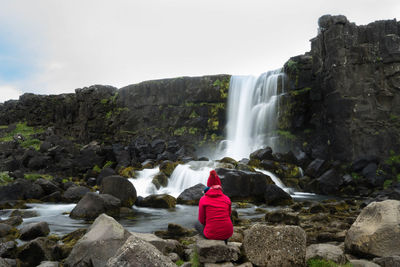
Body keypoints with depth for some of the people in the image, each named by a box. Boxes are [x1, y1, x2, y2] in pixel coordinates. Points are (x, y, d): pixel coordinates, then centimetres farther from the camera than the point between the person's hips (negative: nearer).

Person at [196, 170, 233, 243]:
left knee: (197, 224, 32)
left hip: (212, 233, -3)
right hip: (227, 233, 3)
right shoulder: (227, 199, 0)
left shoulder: (203, 200, -8)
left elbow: (201, 220, 0)